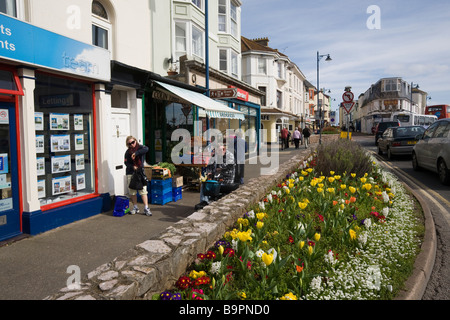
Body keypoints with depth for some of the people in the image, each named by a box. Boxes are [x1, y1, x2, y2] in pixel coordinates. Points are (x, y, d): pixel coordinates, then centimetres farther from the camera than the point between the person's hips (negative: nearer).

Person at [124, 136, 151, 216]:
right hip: (130, 173, 2)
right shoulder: (128, 152, 6)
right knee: (132, 191, 6)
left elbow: (146, 149, -23)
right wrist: (132, 167, -16)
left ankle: (146, 208, -2)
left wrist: (136, 153, -28)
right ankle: (135, 208, 20)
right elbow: (126, 163, 2)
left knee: (143, 190, -6)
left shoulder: (140, 147, 0)